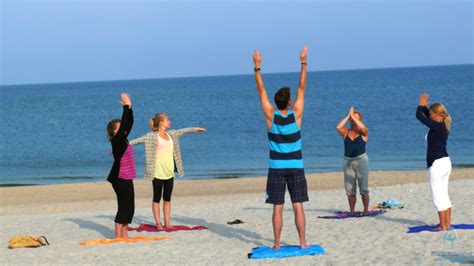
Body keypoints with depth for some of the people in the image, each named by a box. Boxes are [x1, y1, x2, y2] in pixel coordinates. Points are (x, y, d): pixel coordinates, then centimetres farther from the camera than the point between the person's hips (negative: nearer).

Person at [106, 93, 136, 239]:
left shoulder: (123, 139, 11)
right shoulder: (116, 141, -13)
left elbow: (129, 123, 14)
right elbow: (124, 124, -23)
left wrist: (129, 107, 6)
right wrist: (126, 106, -20)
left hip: (126, 179, 9)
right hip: (120, 179, -9)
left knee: (129, 208, 11)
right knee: (124, 208, -6)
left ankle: (124, 236, 17)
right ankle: (118, 236, -3)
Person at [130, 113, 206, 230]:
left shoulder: (171, 134, 11)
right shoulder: (152, 136, -8)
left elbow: (182, 131, 26)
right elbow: (138, 140, -16)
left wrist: (195, 129, 39)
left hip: (169, 172, 6)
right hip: (157, 173, -6)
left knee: (167, 198, 9)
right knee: (157, 198, 1)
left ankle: (167, 223, 14)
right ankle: (158, 224, 5)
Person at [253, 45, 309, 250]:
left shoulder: (271, 116, -6)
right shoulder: (296, 114, -7)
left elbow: (261, 90, -1)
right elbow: (301, 88, -1)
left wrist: (257, 67, 3)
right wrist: (303, 63, 2)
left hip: (276, 167, 0)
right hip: (296, 167, 0)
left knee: (277, 208, 1)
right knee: (298, 207, 2)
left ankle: (277, 244, 2)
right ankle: (302, 242, 2)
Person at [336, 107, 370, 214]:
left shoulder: (363, 133, 3)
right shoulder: (346, 132, 10)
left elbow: (363, 128, -19)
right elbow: (338, 127, -8)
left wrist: (353, 117, -11)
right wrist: (348, 116, -3)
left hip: (361, 160, -3)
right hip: (348, 161, 3)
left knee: (363, 187, -5)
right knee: (350, 189, 4)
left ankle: (366, 210, -2)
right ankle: (352, 211, 9)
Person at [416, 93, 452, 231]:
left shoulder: (437, 127, -17)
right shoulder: (443, 126, 9)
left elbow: (419, 116, -15)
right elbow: (428, 116, 25)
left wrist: (421, 104, 0)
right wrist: (424, 105, 14)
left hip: (437, 164, -10)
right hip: (445, 162, 10)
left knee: (437, 196, -3)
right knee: (444, 195, 15)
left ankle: (443, 225, -2)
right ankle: (447, 223, 18)